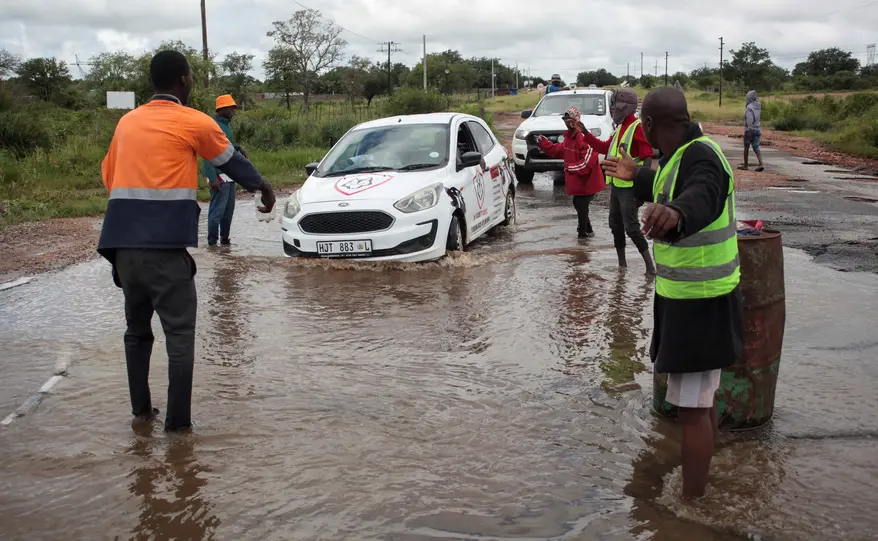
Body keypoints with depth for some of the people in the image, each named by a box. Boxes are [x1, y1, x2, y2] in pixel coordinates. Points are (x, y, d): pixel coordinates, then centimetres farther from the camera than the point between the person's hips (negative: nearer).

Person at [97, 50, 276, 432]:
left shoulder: (127, 122, 16)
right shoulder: (195, 123, 1)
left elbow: (108, 175, 23)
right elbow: (231, 161, 15)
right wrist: (263, 188, 32)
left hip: (123, 243, 6)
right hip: (165, 245, -6)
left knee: (137, 328, 18)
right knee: (180, 333, -1)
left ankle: (141, 410, 23)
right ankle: (178, 422, -1)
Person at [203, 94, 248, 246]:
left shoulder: (227, 124, 12)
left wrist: (238, 148, 6)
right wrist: (212, 178, -25)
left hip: (229, 174, 9)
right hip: (219, 175, -9)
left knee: (229, 209, 13)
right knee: (218, 210, -6)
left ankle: (225, 239, 23)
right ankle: (212, 242, 0)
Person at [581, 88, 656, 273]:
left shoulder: (638, 127, -16)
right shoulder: (620, 128, 14)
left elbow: (647, 158, -21)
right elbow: (605, 148, 24)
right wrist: (584, 132, 19)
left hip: (630, 188, -10)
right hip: (616, 186, 10)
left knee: (631, 227, -11)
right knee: (616, 225, 15)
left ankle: (649, 265, -3)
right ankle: (621, 263, 25)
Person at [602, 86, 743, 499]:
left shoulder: (701, 158, -24)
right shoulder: (684, 154, 8)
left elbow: (701, 197, -48)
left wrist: (675, 214, -70)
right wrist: (636, 177, 46)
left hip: (698, 304, -11)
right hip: (693, 298, 11)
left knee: (692, 407, -6)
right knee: (702, 398, 22)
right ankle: (700, 482, 38)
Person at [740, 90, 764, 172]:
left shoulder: (750, 107, -16)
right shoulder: (758, 105, 6)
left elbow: (750, 118, -28)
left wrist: (749, 129, -29)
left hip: (749, 130, -6)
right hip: (757, 129, 6)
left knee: (746, 147, 9)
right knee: (756, 148, 2)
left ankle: (745, 165, 18)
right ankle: (761, 164, -15)